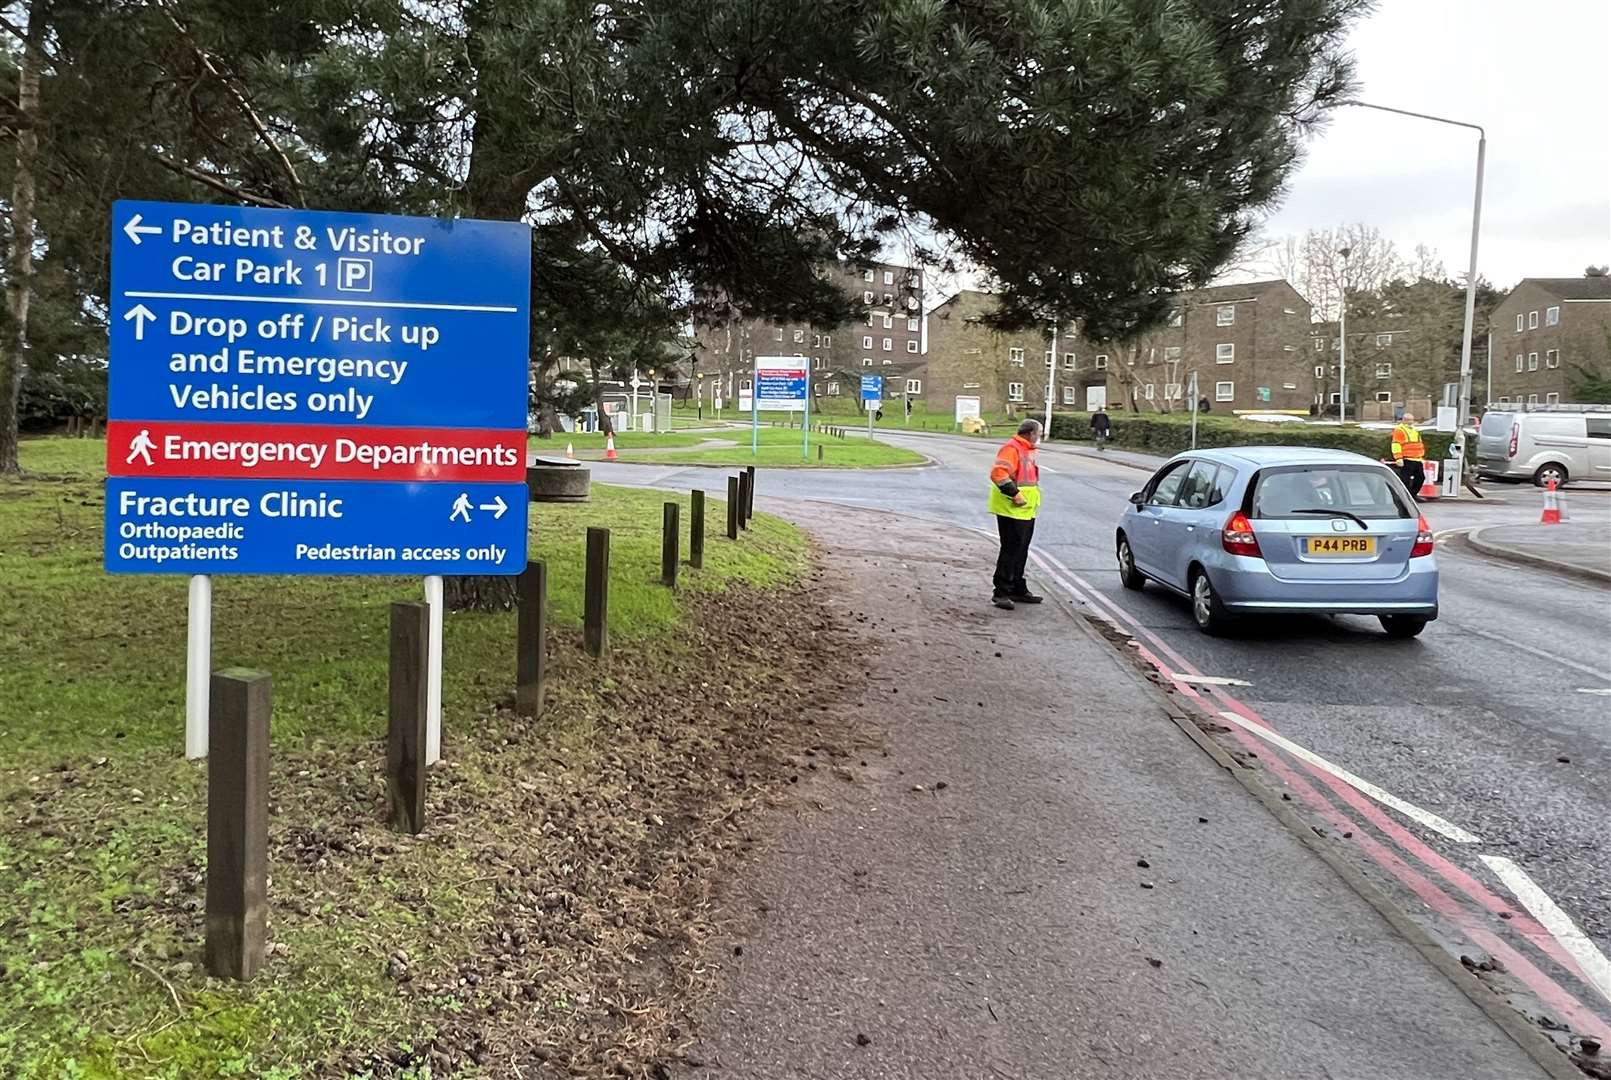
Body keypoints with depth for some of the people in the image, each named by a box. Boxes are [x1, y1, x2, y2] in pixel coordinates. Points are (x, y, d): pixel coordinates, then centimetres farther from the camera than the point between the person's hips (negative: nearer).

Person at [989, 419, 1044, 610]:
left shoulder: (1027, 450, 19)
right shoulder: (1011, 448, -15)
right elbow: (998, 473, -27)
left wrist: (1033, 498, 18)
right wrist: (1015, 494, -25)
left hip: (1026, 511, 10)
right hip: (1011, 510, -10)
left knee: (1021, 551, 15)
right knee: (1011, 550, -9)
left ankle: (1018, 590, 24)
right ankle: (1001, 592, -4)